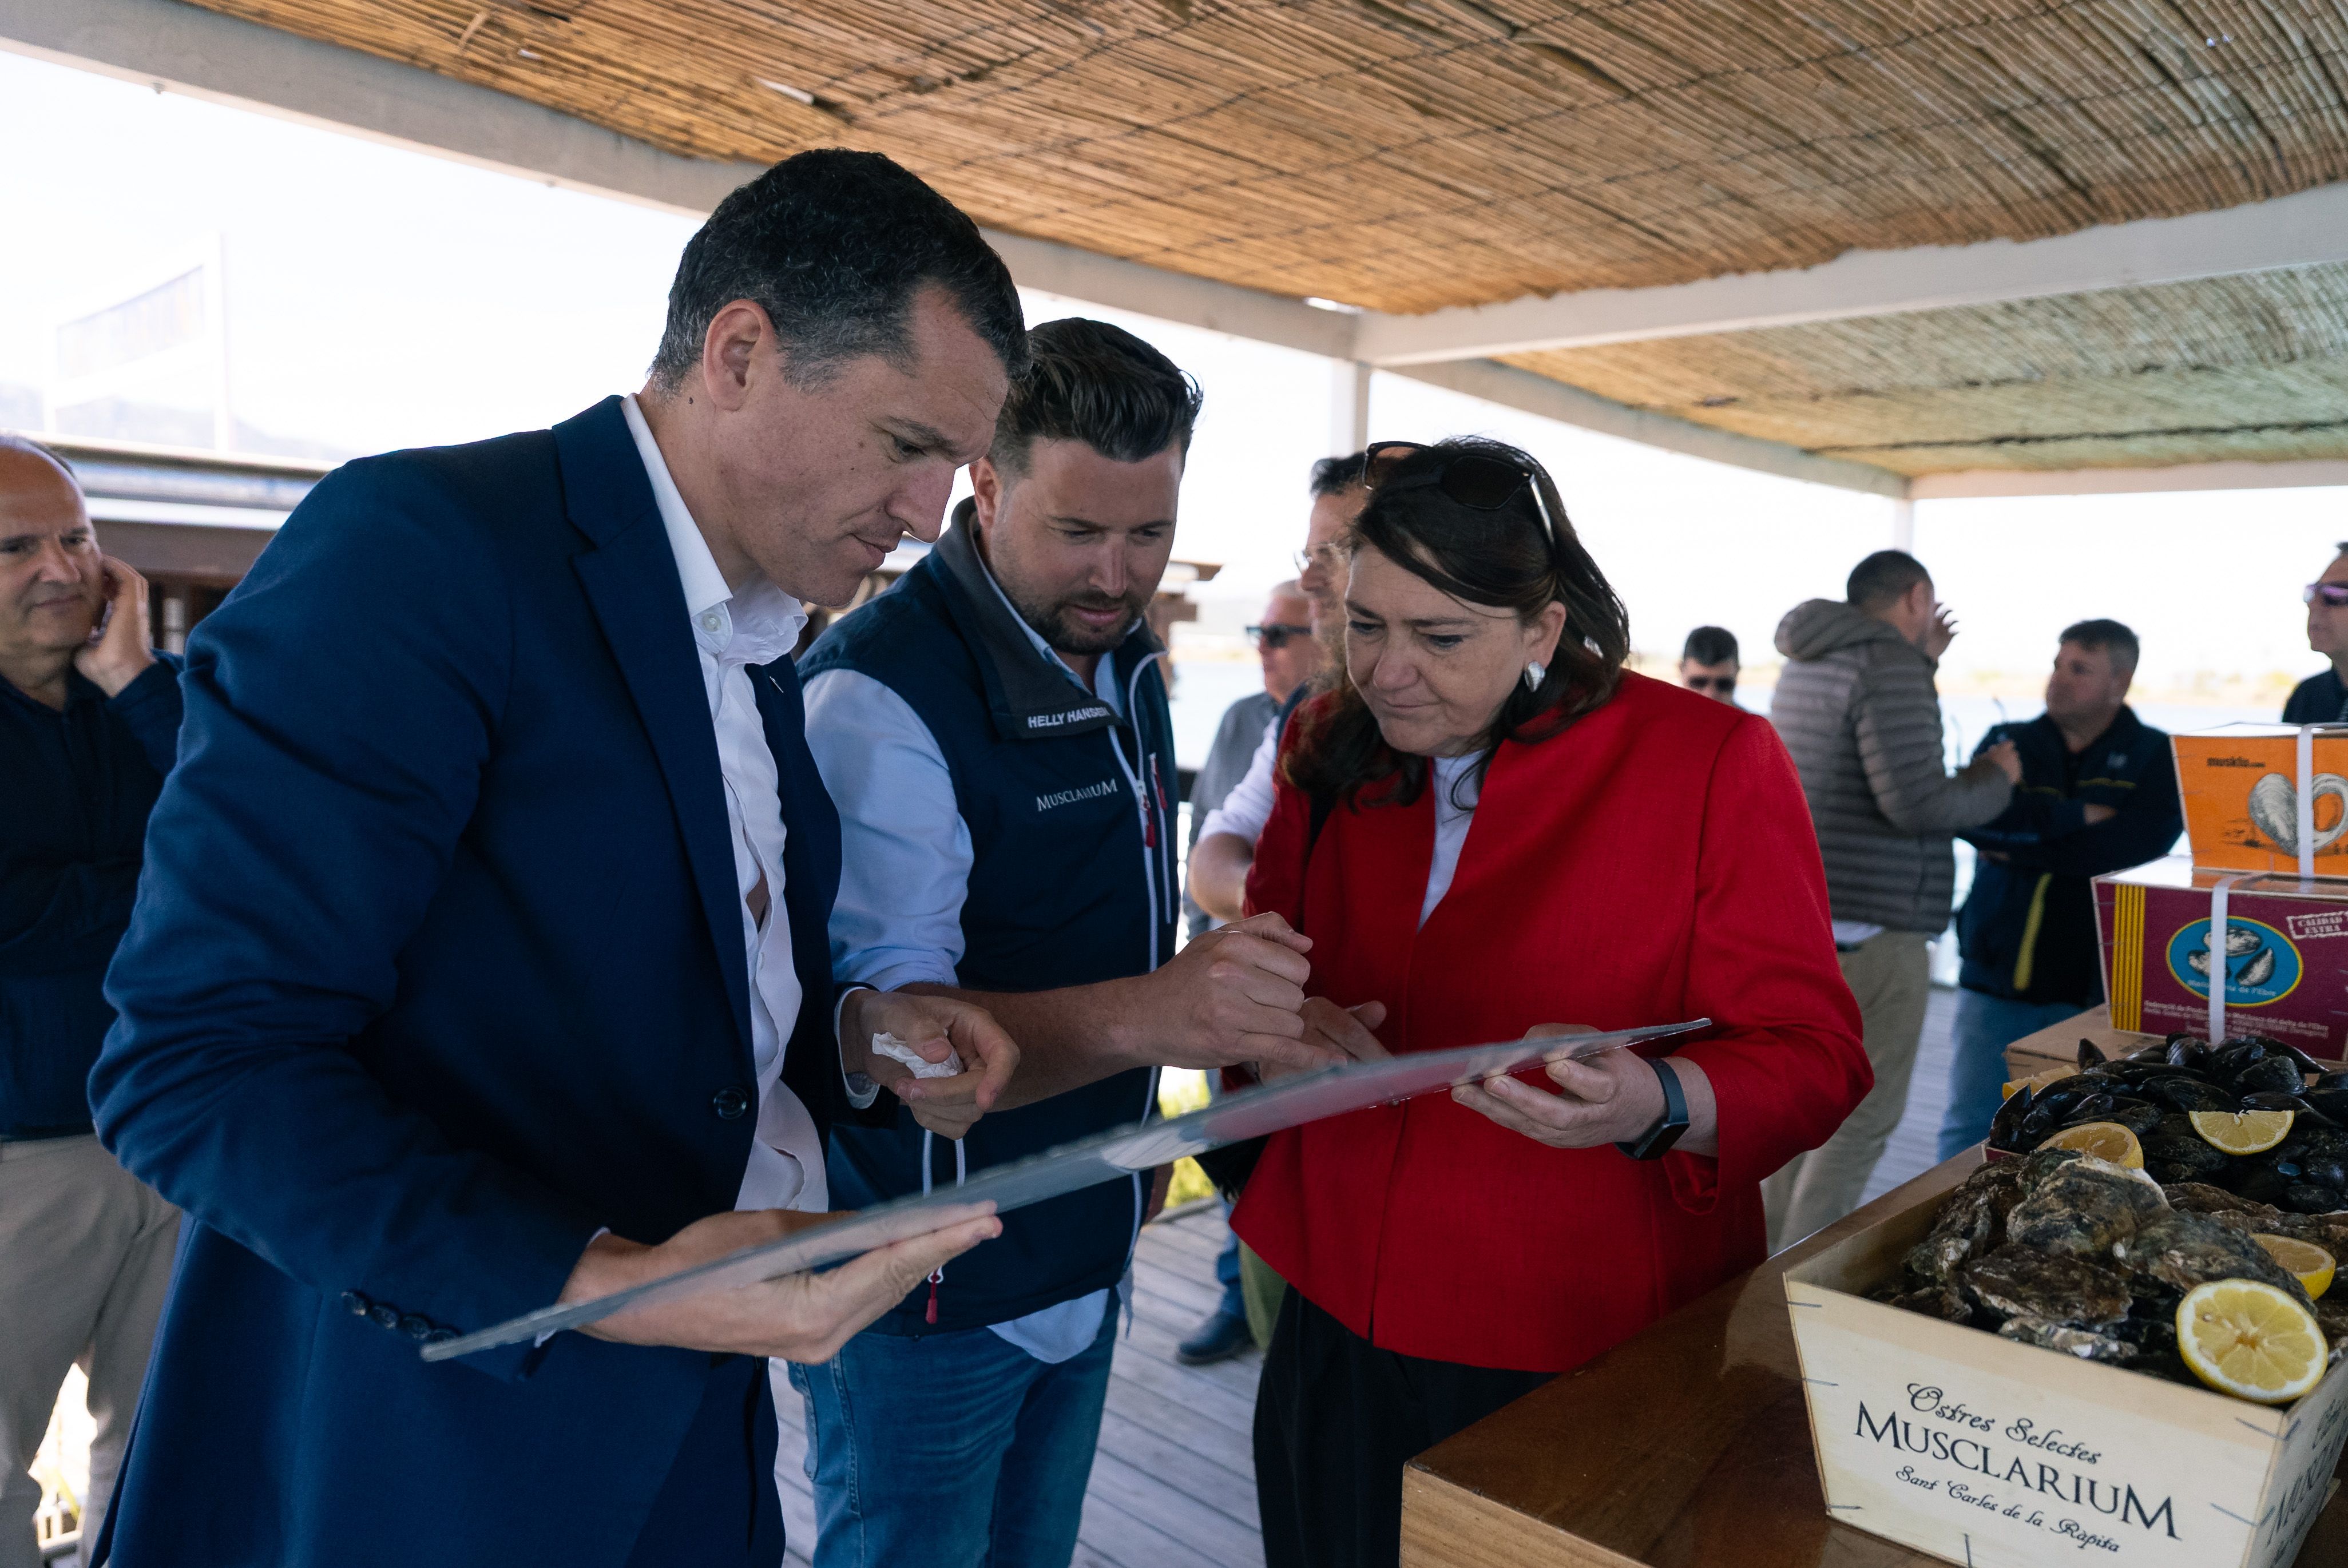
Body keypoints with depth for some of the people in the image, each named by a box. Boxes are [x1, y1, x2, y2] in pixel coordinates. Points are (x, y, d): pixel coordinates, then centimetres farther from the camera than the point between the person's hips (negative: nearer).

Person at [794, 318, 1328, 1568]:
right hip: (929, 1294, -7)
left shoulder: (1124, 663, 5)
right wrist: (1144, 1015, -46)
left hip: (1088, 1261, 8)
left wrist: (1136, 1130, 13)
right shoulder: (874, 691, -23)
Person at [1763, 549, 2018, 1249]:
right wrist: (1995, 779, -3)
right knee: (1864, 1113, -2)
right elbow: (1915, 802, -21)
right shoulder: (1892, 665, -13)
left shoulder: (1808, 664, 16)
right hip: (1871, 926, -9)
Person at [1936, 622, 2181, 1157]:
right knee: (1968, 1131, 4)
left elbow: (2131, 847, -15)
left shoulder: (2156, 758, 3)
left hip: (2093, 987, -2)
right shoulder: (2008, 744, 10)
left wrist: (2020, 847, -11)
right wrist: (2075, 816, -12)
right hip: (1997, 976, 2)